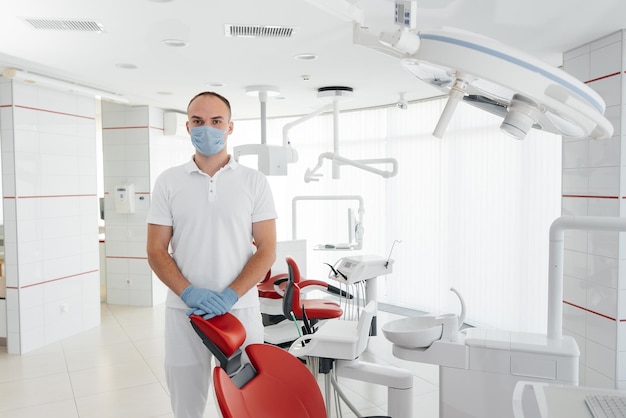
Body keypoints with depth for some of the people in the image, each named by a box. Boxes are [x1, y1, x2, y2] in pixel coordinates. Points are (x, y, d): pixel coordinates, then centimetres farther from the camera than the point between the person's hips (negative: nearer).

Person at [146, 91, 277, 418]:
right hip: (184, 311, 1)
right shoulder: (168, 182, 2)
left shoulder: (255, 182, 0)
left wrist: (230, 295, -15)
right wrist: (189, 293, -14)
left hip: (241, 309, -1)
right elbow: (156, 251, 1)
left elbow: (266, 250, -3)